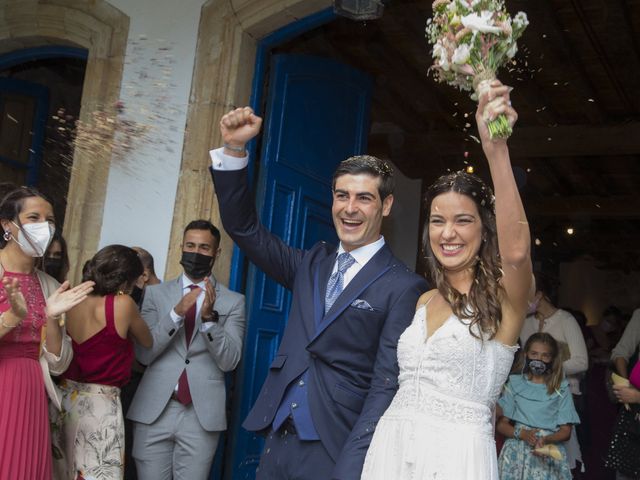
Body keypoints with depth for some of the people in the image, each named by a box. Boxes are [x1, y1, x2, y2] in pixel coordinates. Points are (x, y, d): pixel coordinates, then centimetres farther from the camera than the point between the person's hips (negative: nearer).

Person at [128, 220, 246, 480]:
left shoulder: (233, 301, 4)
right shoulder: (156, 293, 8)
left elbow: (229, 360, -4)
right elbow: (143, 353, -1)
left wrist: (210, 317, -19)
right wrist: (176, 313, -14)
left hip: (202, 415, -1)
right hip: (154, 410, 1)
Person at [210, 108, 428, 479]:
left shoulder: (405, 288, -10)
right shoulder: (313, 264, 9)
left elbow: (387, 386, -14)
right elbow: (245, 227, 10)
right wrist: (234, 149, -1)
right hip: (278, 439, 6)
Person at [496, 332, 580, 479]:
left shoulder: (561, 389, 9)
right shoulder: (515, 384, 10)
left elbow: (565, 431, 6)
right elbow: (501, 423, 6)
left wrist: (547, 440, -13)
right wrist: (521, 433, -12)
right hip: (517, 449, 1)